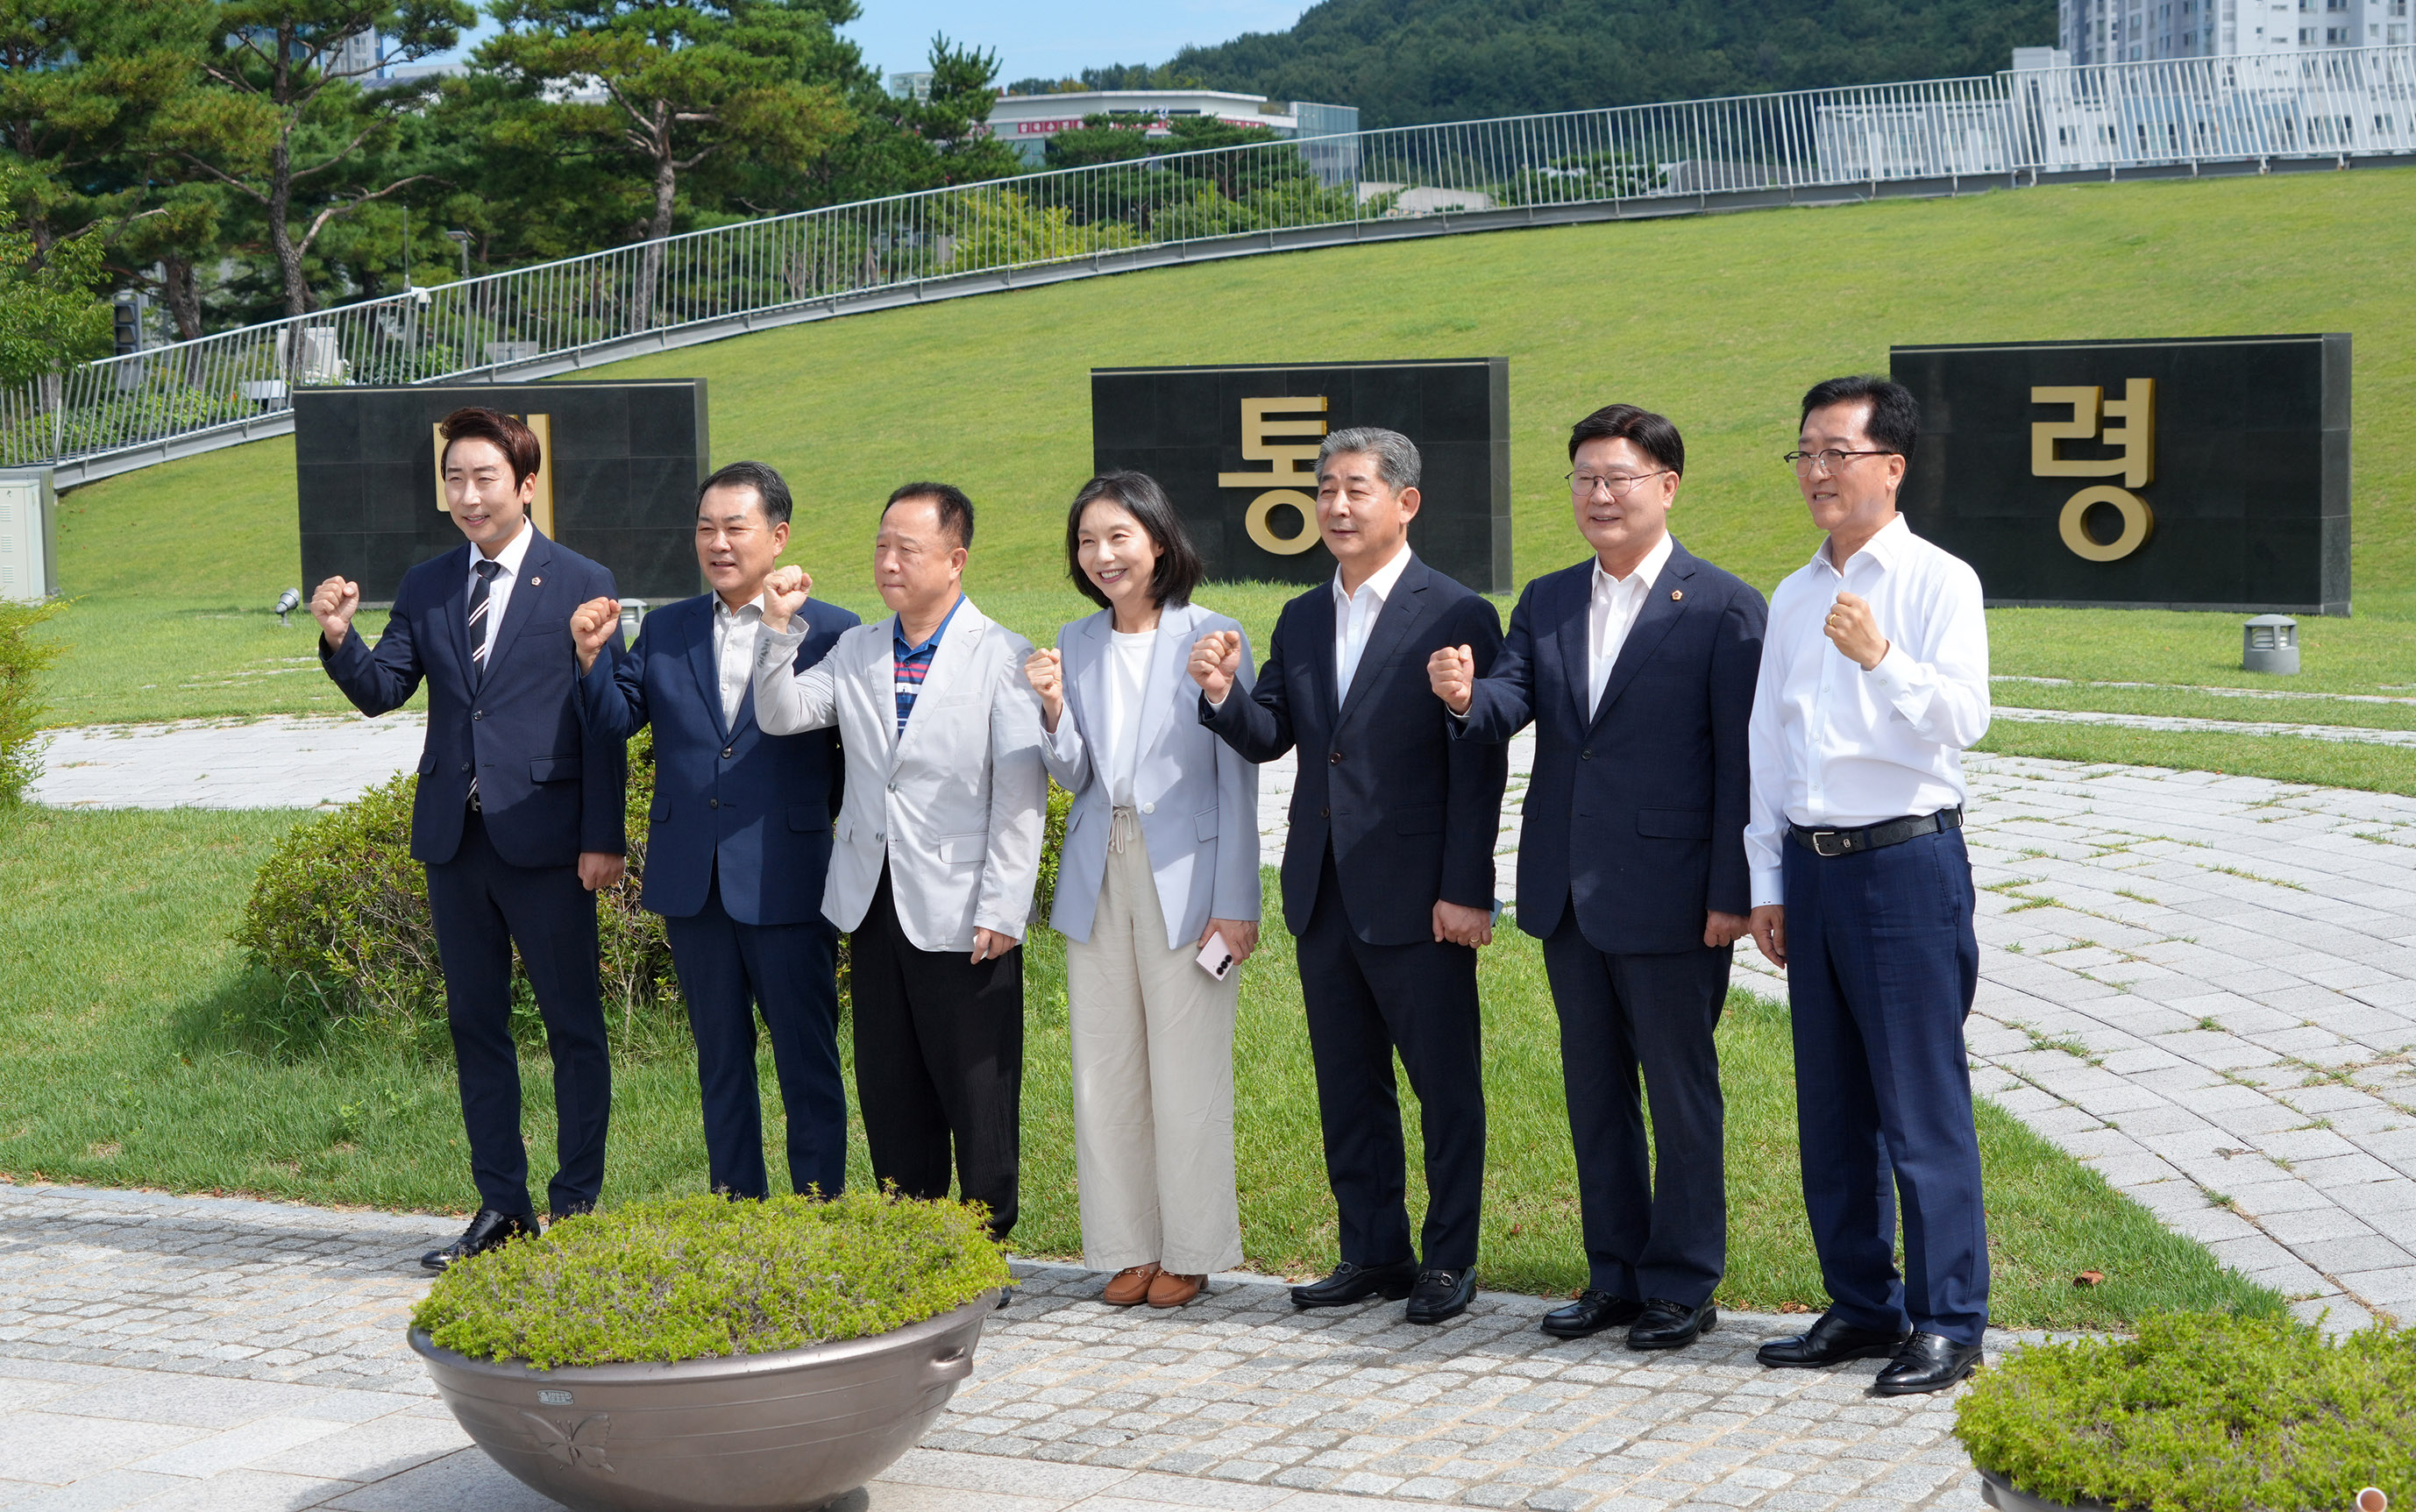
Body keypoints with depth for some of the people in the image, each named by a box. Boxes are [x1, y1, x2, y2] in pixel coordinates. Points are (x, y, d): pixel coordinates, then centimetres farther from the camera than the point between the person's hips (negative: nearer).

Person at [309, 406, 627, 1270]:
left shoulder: (581, 585, -3)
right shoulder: (425, 588, 10)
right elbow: (382, 692, 5)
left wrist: (603, 837, -10)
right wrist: (340, 640, -16)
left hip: (545, 840, -5)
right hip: (454, 838, 5)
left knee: (572, 1027, 2)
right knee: (474, 1026, 11)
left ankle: (576, 1205, 9)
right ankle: (501, 1207, 19)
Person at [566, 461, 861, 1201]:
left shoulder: (831, 631, -3)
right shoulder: (665, 629, 10)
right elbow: (616, 718, 3)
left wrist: (822, 810, -3)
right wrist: (592, 657, -12)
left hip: (787, 884, -4)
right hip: (692, 885, 4)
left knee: (808, 1062, 1)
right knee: (720, 1060, 14)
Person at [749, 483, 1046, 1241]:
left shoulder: (1002, 657, -7)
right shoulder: (855, 651, 11)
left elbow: (1021, 796, -10)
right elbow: (780, 715, 2)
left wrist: (1000, 909, -14)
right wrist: (778, 626, -9)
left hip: (959, 913, -5)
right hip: (872, 904, 6)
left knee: (976, 1091, 1)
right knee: (888, 1089, 12)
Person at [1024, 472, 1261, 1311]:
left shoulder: (1209, 637, -6)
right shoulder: (1076, 644, 8)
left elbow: (1236, 778, -5)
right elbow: (1073, 775, 10)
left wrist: (1234, 903, -9)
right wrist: (1053, 709, -10)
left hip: (1184, 877, -5)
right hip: (1099, 875, 5)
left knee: (1187, 1070, -1)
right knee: (1105, 1069, 7)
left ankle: (1190, 1251, 10)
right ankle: (1128, 1248, 17)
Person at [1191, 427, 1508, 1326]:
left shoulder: (1456, 618, -8)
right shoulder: (1302, 621, 12)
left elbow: (1479, 768, -11)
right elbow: (1269, 738, 9)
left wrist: (1464, 890, -15)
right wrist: (1224, 696, -12)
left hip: (1417, 902, -7)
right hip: (1324, 897, 7)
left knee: (1446, 1085, 3)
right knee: (1348, 1087, 13)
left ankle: (1449, 1261, 12)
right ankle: (1373, 1256, 23)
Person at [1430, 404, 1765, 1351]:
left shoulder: (1723, 609, -7)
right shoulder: (1546, 603, 10)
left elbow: (1739, 764, -10)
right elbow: (1510, 704, -1)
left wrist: (1732, 894, -13)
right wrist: (1466, 698, -25)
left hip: (1668, 897, -6)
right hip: (1567, 892, 6)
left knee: (1680, 1091, 4)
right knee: (1593, 1089, 14)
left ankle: (1682, 1286, 13)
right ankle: (1615, 1274, 25)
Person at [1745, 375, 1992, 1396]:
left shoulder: (1938, 583, -4)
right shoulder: (1793, 598, 15)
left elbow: (1963, 720, -16)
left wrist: (1883, 659, -32)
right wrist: (1767, 881, 14)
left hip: (1906, 861, -7)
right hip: (1811, 865, 7)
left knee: (1922, 1102, -6)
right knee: (1831, 1105, 11)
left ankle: (1946, 1324, 0)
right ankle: (1861, 1306, 21)